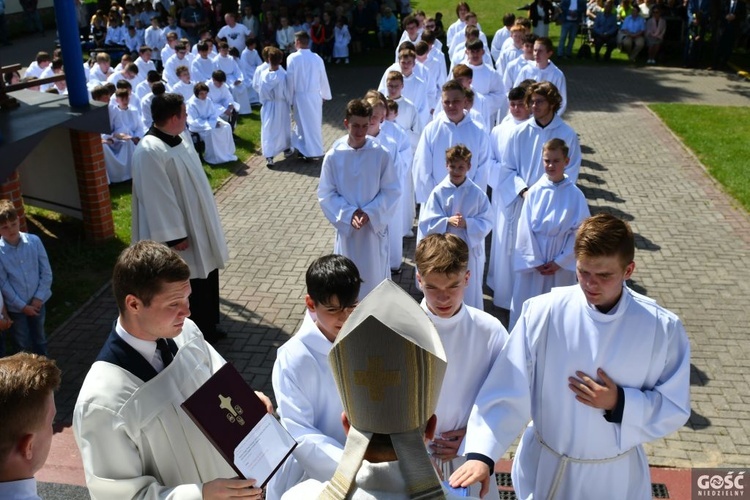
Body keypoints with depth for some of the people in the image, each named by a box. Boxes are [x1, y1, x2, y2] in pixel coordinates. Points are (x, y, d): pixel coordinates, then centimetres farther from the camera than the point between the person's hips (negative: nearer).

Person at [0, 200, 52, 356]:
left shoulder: (34, 241, -12)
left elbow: (46, 272, -5)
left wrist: (39, 298, -9)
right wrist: (23, 306, -11)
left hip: (37, 303, 2)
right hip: (15, 307, -2)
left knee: (40, 339, 20)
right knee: (23, 345, 13)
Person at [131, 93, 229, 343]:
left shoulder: (180, 137, 3)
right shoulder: (150, 152, -26)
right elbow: (158, 198, -24)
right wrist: (175, 235, -21)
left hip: (198, 225, 9)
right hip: (180, 231, -9)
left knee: (207, 277, 19)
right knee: (190, 287, 5)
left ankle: (208, 328, 37)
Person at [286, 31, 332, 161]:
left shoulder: (292, 58, -10)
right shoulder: (317, 58, -3)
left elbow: (290, 79, -8)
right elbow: (323, 78, 4)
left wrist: (289, 97, 3)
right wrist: (325, 95, 18)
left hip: (300, 96, -2)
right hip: (315, 95, 2)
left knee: (304, 122, 9)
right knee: (314, 122, 14)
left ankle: (309, 151, 14)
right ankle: (313, 149, 24)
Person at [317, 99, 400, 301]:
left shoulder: (381, 154, -10)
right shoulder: (333, 156, -9)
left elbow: (392, 190, -5)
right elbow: (325, 194, -4)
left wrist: (370, 213, -16)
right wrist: (349, 213, -16)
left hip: (375, 225, 0)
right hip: (346, 226, 1)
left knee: (375, 273, 12)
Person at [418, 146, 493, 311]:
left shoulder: (477, 193, -4)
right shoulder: (438, 192, -4)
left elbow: (487, 222, -5)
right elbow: (427, 222, -7)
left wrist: (467, 223, -21)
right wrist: (448, 221, -23)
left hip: (470, 252, 0)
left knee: (469, 293, 11)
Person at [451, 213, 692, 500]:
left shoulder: (662, 329, -15)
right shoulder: (542, 313, -18)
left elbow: (675, 410, -6)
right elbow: (508, 393, -18)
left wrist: (619, 404, -23)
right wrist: (481, 453, -29)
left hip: (615, 477, 0)